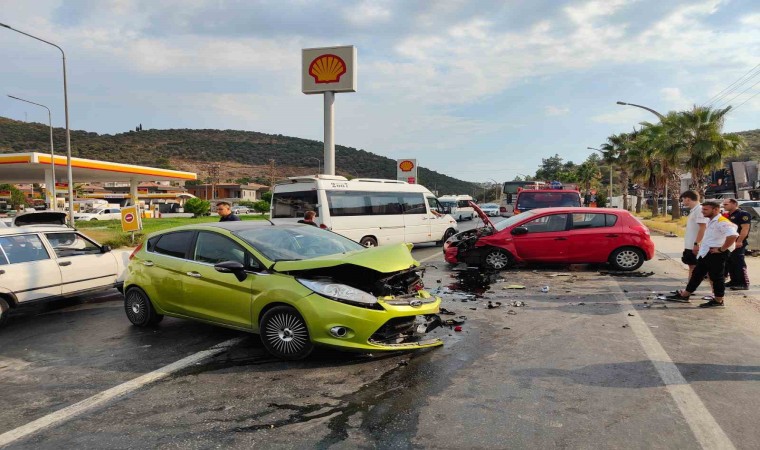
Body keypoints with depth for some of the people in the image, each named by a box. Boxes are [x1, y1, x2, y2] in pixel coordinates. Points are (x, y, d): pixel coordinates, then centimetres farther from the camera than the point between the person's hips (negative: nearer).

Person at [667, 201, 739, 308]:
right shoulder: (710, 221, 14)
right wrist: (702, 246, 18)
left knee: (716, 277, 1)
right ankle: (684, 295, 20)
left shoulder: (722, 222, -18)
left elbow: (733, 236, -34)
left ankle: (718, 300, 13)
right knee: (697, 274, 14)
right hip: (705, 253, 10)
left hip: (716, 254, -10)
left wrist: (721, 249, -25)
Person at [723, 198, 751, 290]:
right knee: (729, 263, 12)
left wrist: (739, 241, -24)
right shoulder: (728, 216, 18)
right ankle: (734, 281, 20)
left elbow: (745, 229, -18)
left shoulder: (743, 214, -9)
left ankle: (744, 284, -4)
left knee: (739, 264, -8)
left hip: (737, 244, -9)